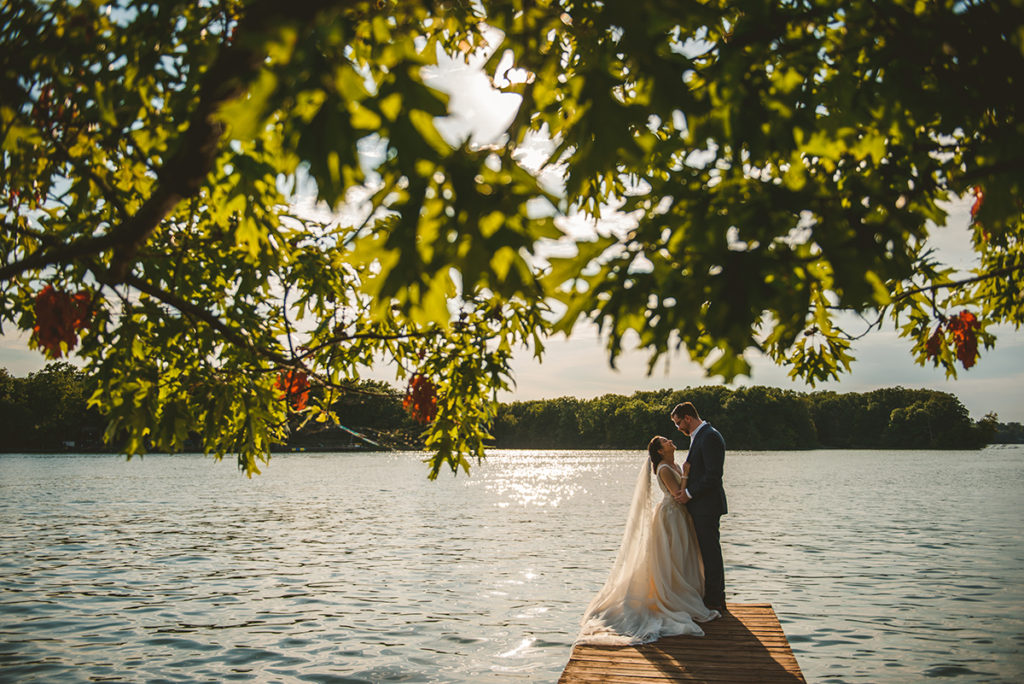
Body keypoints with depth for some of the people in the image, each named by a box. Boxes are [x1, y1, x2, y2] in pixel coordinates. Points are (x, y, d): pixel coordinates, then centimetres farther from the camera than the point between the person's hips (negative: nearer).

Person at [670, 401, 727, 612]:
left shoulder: (710, 437, -16)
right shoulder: (699, 436, 17)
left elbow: (714, 474, -21)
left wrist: (689, 493, -18)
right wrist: (685, 490, 7)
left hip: (707, 506, -11)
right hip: (701, 507, 11)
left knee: (710, 552, -4)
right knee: (709, 552, 15)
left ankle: (714, 601, 3)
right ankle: (716, 598, 23)